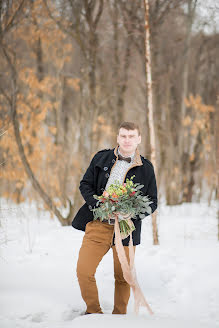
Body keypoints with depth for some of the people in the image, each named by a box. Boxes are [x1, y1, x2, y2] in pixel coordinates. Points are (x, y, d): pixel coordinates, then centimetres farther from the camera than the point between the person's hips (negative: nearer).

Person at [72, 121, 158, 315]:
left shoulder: (146, 168, 4)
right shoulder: (102, 158, 7)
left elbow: (152, 202, 6)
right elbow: (85, 184, 11)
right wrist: (96, 204, -8)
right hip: (98, 225, 1)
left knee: (122, 277, 6)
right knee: (83, 271, -7)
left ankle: (119, 317, 27)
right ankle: (94, 312, 14)